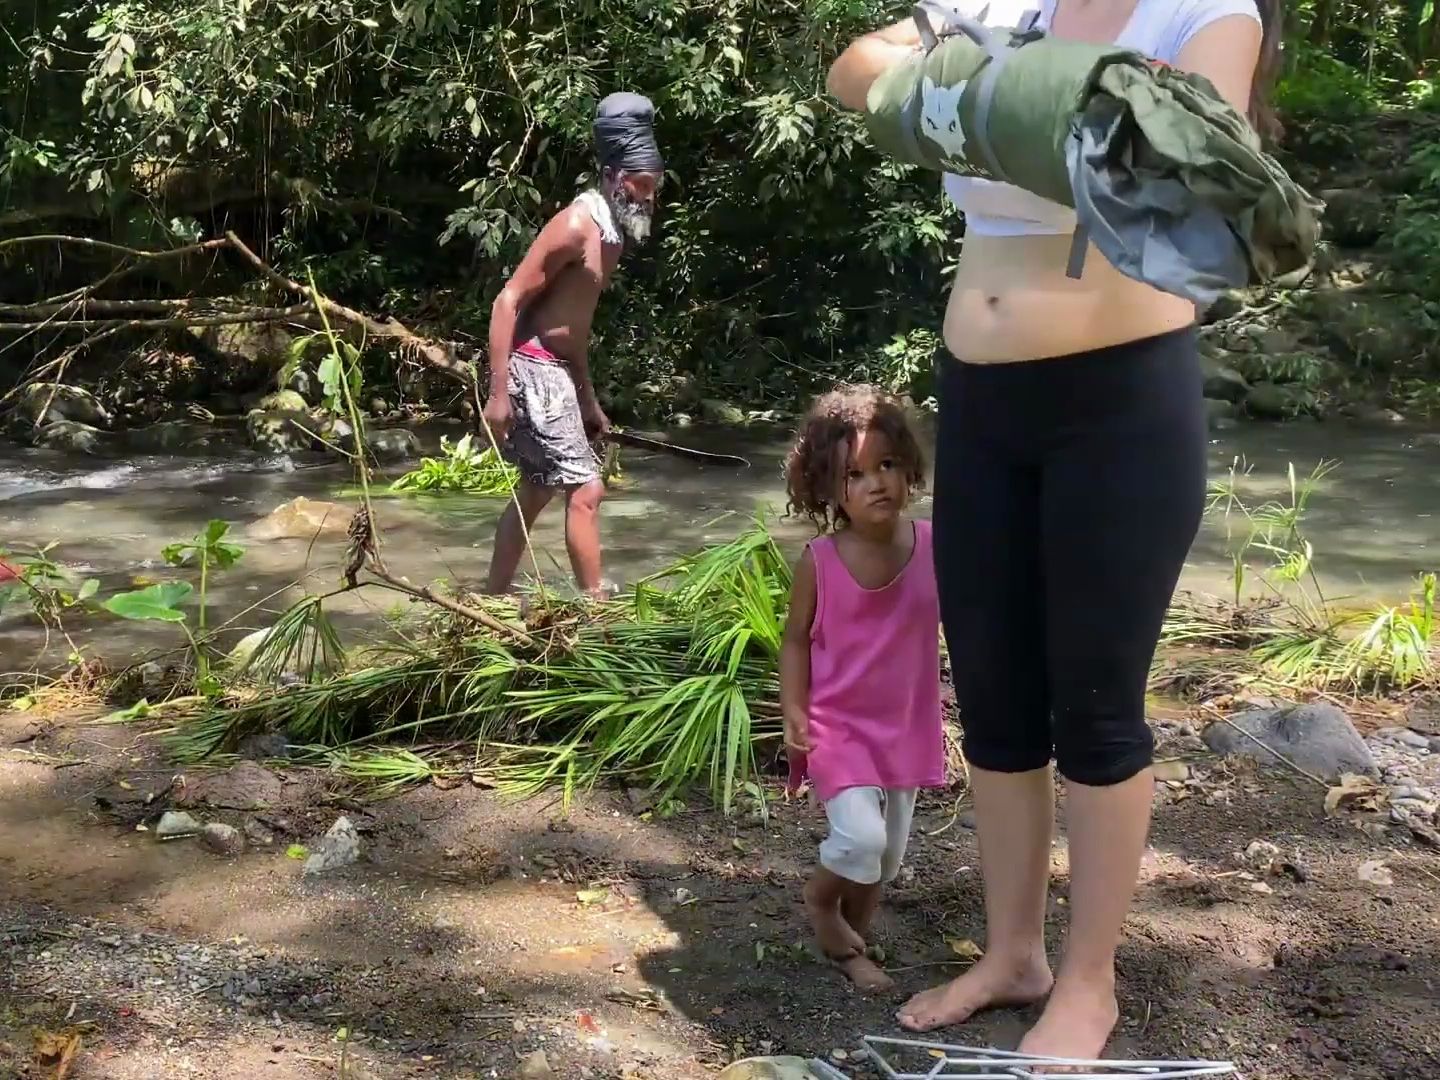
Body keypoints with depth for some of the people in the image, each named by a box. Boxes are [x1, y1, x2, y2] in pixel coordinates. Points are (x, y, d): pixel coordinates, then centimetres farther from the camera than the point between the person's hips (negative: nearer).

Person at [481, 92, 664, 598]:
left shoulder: (611, 233, 12)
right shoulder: (575, 225, -17)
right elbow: (508, 301, -20)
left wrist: (589, 400, 22)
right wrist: (498, 392, -24)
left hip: (557, 371, 10)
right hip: (531, 369, -10)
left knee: (535, 492, 15)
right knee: (586, 489, -10)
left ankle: (493, 601, 24)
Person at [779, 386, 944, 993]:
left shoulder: (933, 546, -9)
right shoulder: (819, 562, -14)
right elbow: (797, 639, -4)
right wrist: (793, 711, -12)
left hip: (905, 726, 4)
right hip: (838, 725, -3)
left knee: (887, 859, 14)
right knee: (861, 839, -19)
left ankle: (848, 943, 39)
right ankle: (820, 899, 15)